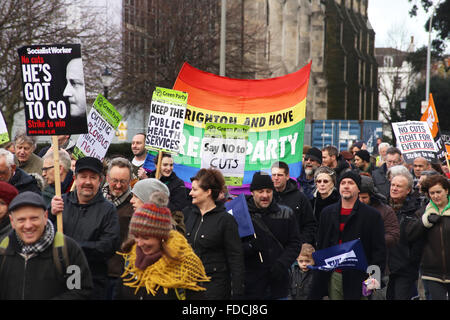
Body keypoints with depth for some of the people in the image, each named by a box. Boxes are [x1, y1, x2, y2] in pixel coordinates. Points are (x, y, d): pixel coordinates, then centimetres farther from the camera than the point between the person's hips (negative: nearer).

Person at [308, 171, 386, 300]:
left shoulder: (372, 215, 0)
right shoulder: (327, 212, 14)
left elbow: (379, 249, -3)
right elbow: (320, 245, 17)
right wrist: (318, 274, 10)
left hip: (357, 278, -4)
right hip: (332, 277, 4)